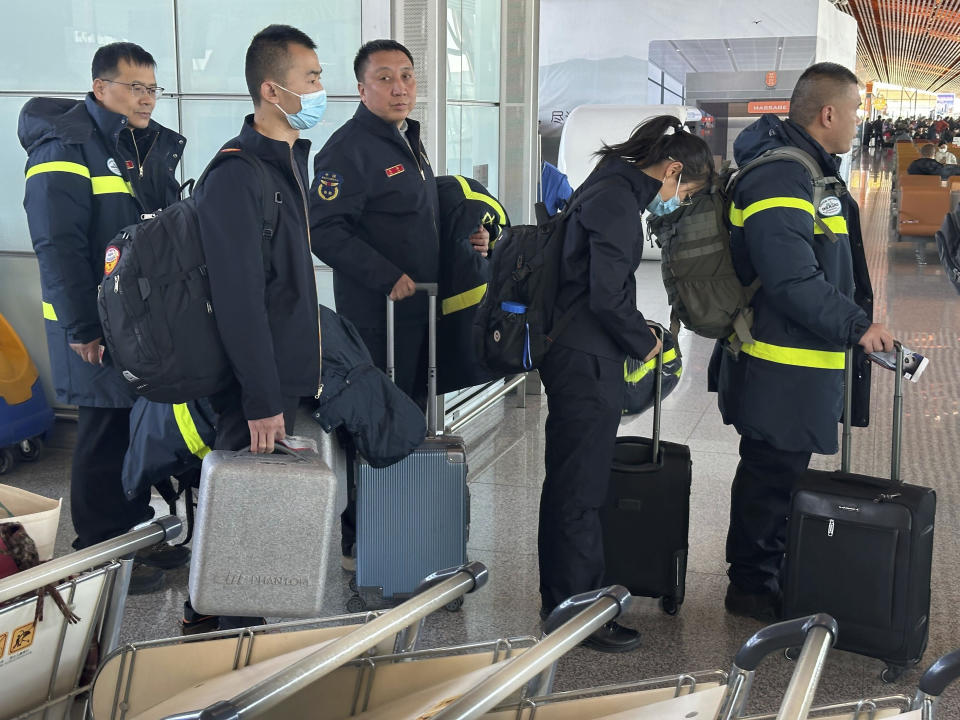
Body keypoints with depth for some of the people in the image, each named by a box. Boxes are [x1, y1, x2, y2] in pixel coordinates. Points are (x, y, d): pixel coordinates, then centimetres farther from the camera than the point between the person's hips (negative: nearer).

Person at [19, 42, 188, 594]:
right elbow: (58, 247, -19)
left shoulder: (157, 145, 12)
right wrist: (82, 329, -21)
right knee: (105, 434, 1)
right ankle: (102, 554, 15)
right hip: (99, 327, -8)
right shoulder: (66, 148, -13)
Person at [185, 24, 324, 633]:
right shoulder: (236, 177, -19)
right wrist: (262, 401, -23)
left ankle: (208, 615, 33)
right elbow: (240, 301, -23)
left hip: (285, 375, 9)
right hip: (258, 384, -9)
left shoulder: (290, 161, 13)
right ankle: (231, 634, 17)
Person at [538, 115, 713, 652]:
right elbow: (608, 297, -23)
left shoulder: (611, 186, 14)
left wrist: (634, 329, 15)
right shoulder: (619, 202, -18)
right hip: (587, 363, -11)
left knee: (569, 481, 18)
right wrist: (644, 341, -8)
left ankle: (561, 599, 31)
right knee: (581, 490, -1)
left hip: (573, 355, 11)